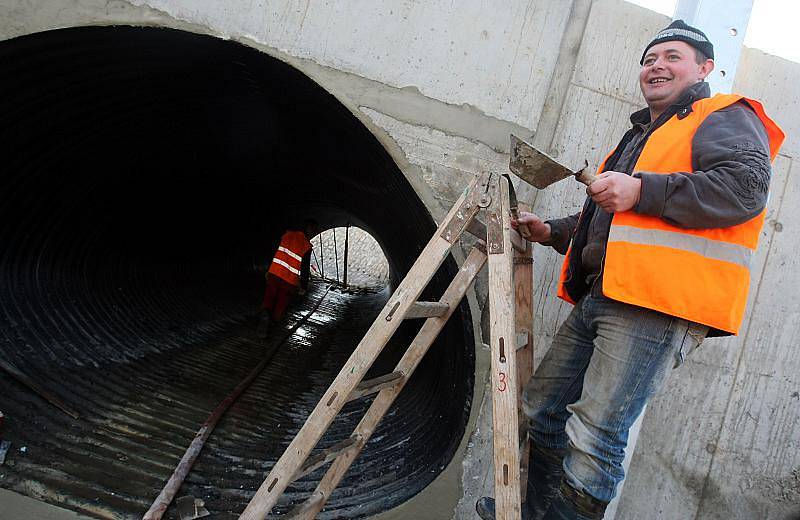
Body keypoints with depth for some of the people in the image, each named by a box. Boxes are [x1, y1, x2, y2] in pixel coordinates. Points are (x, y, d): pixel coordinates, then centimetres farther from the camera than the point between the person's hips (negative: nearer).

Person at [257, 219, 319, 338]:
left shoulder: (288, 234, 4)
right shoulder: (307, 246, -9)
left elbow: (274, 251, 11)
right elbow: (305, 269, -7)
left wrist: (268, 270, 22)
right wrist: (304, 287, 6)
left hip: (274, 273, 3)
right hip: (290, 281, -3)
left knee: (269, 298, 8)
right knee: (281, 305, 12)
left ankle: (265, 314, -15)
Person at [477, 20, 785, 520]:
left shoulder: (726, 117, 4)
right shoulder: (643, 134, 31)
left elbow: (746, 187, -17)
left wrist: (642, 191, -20)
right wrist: (552, 232, 21)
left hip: (657, 308, -9)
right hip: (601, 298, 10)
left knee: (594, 436, -13)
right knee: (544, 408, 13)